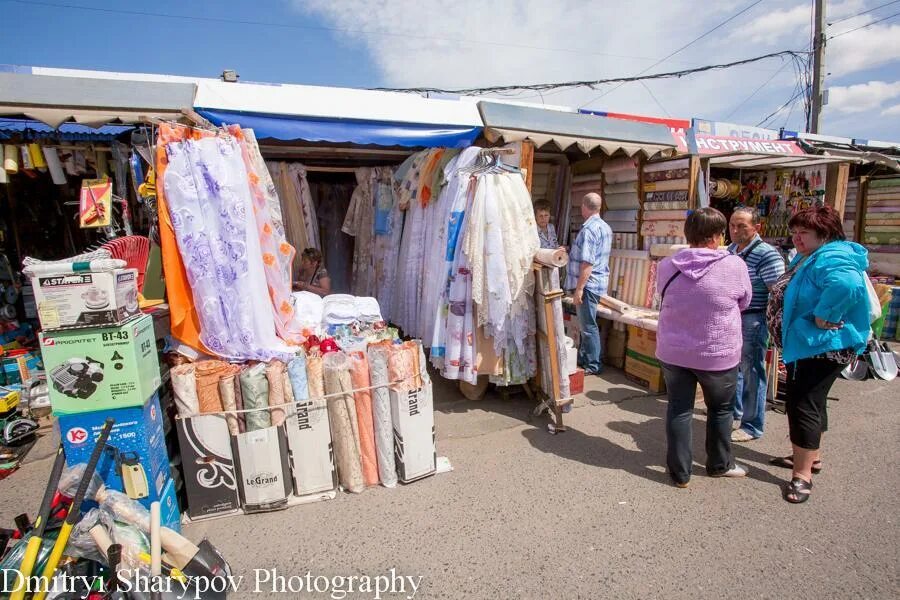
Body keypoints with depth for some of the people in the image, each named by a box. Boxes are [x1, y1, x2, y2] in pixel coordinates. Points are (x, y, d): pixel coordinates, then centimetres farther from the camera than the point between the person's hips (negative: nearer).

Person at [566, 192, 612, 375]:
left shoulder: (589, 229, -19)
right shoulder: (605, 227, 12)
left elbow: (587, 263, -23)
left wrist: (579, 289, -21)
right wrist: (572, 250, 27)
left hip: (589, 283, -10)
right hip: (599, 281, 10)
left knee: (588, 325, -1)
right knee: (586, 323, 18)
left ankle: (593, 366, 8)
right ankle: (583, 358, 28)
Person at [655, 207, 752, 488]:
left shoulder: (667, 266, -6)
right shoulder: (734, 265, -14)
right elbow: (744, 303, 2)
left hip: (673, 351, 2)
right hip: (718, 354, -2)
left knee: (679, 410, 13)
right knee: (720, 409, 21)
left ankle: (679, 472, 23)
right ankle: (719, 464, 39)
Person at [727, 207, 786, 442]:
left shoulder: (767, 254, -17)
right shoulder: (729, 250, 8)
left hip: (752, 321, -8)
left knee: (751, 373, 3)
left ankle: (752, 426, 17)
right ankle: (734, 411, 39)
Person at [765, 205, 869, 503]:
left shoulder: (832, 258, -21)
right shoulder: (806, 258, 12)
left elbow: (847, 284, -43)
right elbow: (791, 295, 26)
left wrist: (823, 318, -32)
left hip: (821, 346, -11)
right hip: (802, 344, 11)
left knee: (803, 404, -7)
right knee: (811, 401, 21)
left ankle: (802, 475, 4)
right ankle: (811, 456, 39)